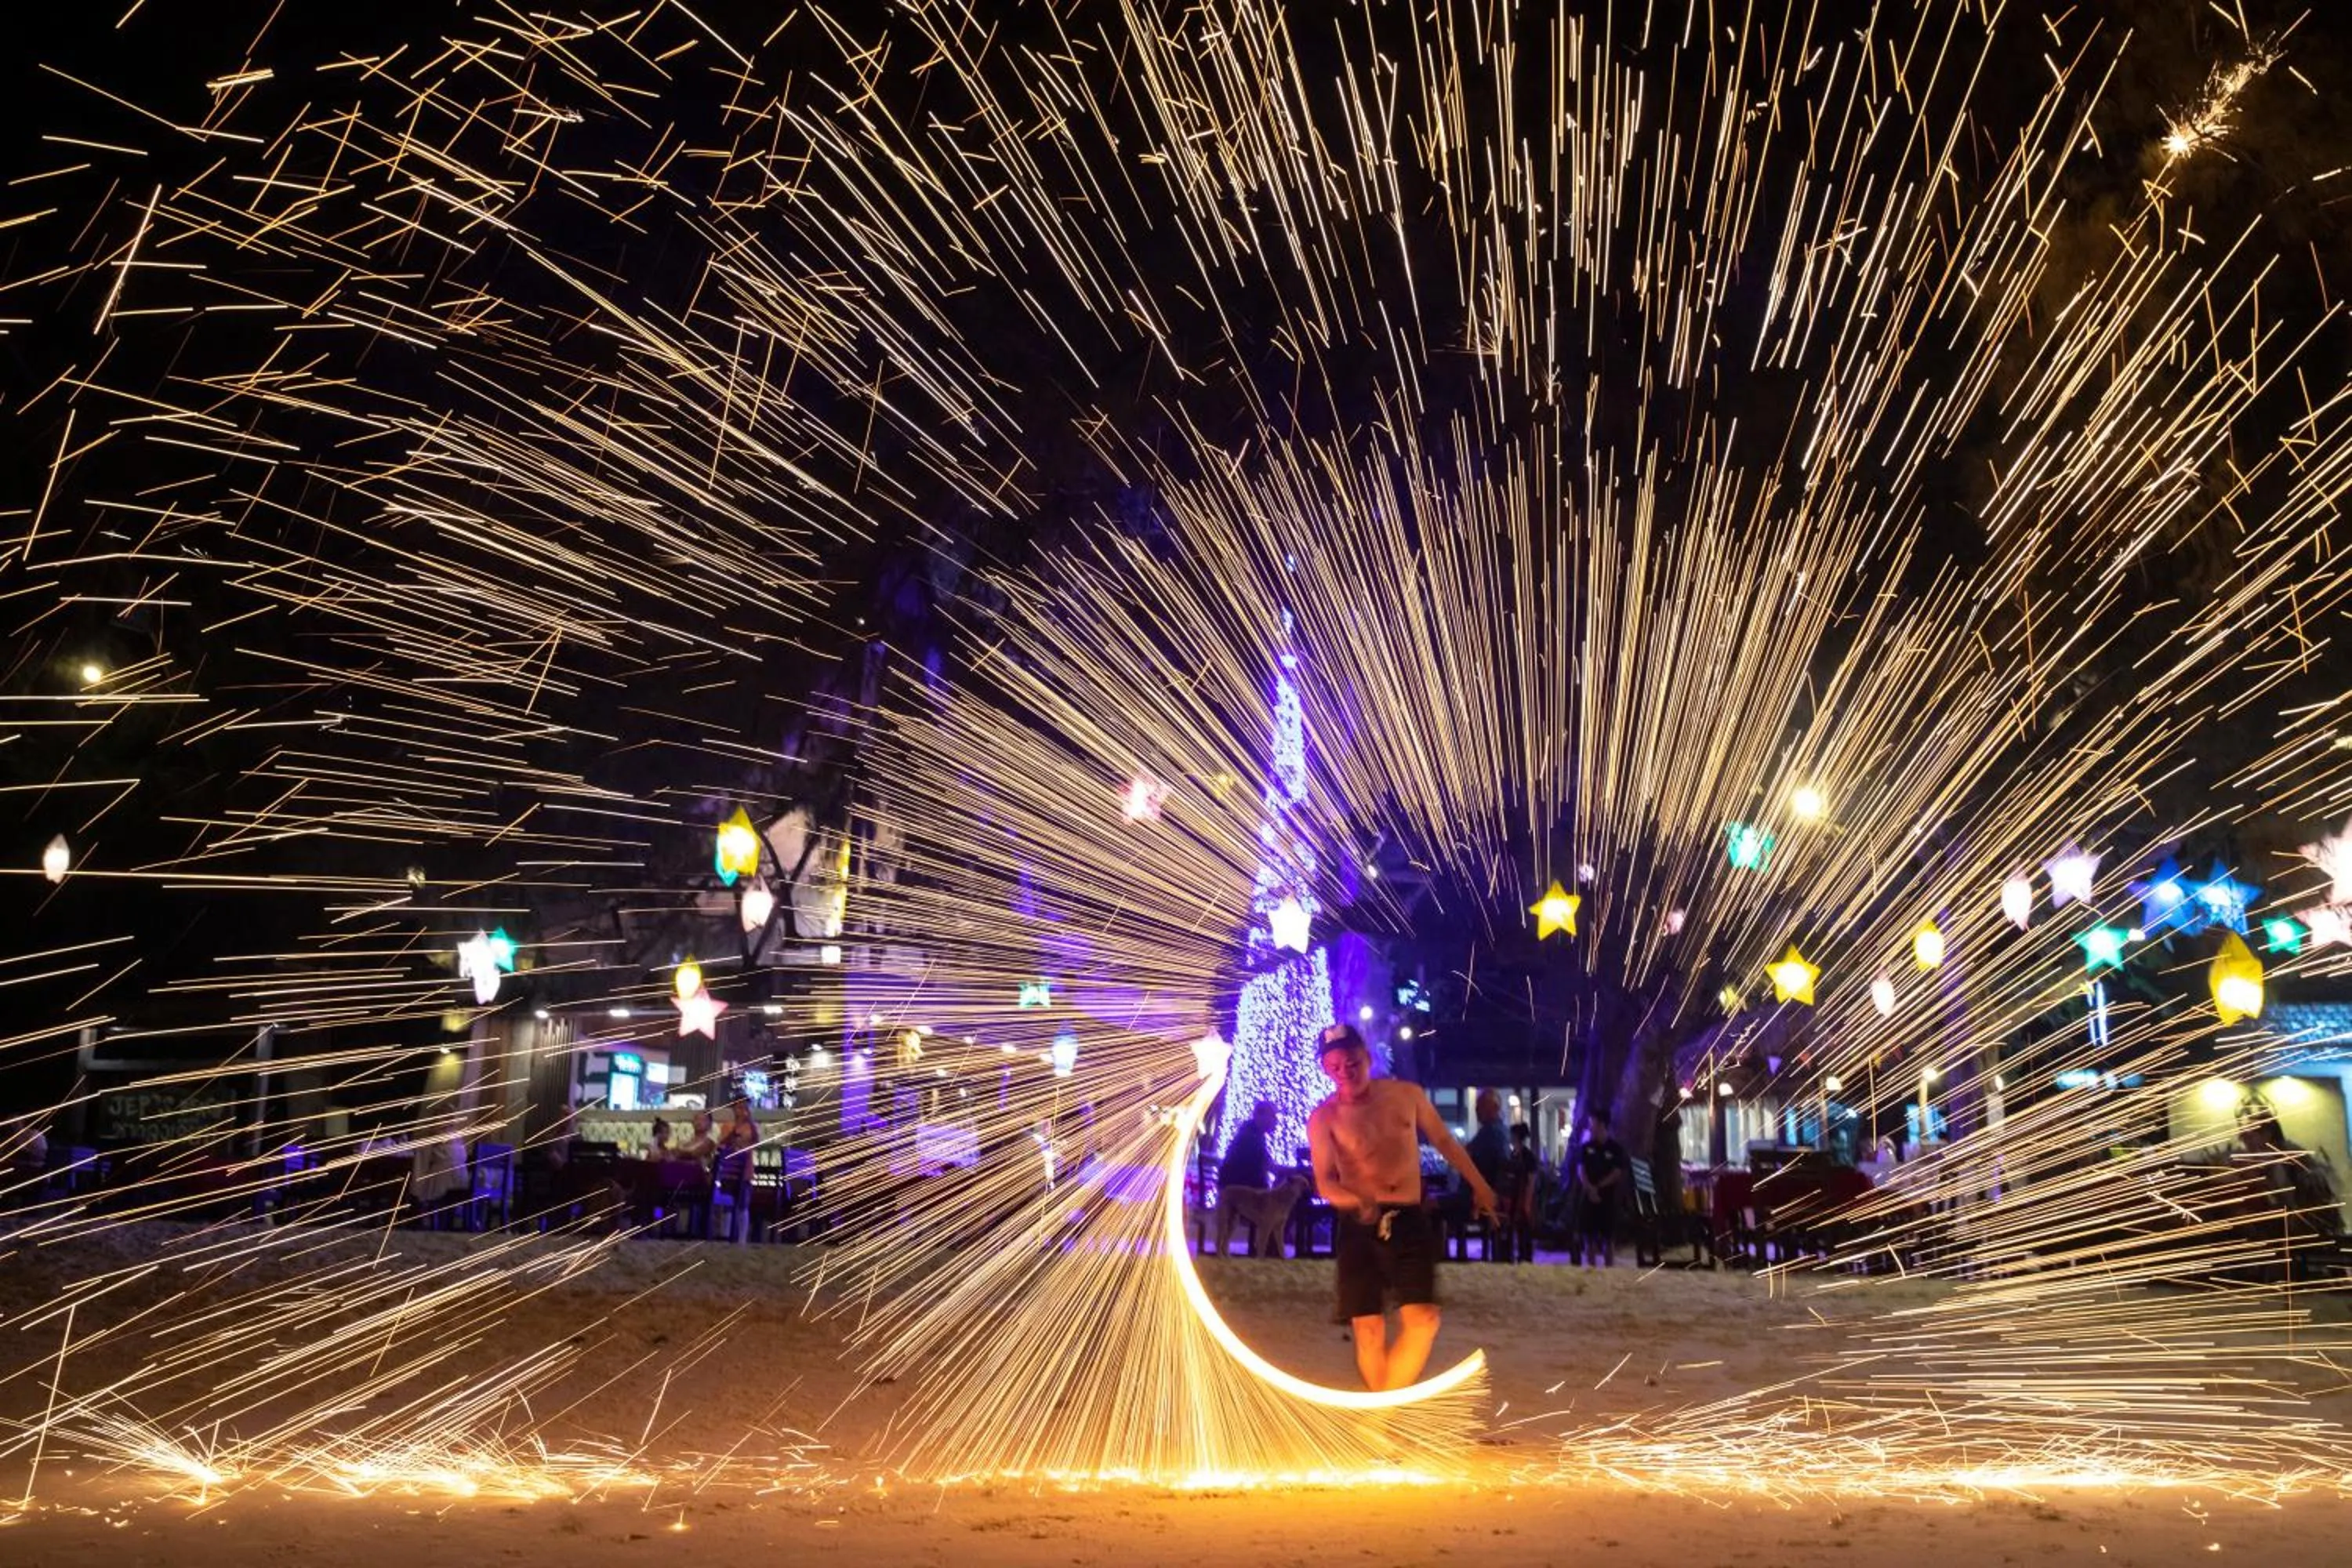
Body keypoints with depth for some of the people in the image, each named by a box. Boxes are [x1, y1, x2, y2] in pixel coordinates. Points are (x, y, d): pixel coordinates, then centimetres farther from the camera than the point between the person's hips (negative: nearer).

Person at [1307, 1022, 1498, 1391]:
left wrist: (1478, 1185, 27)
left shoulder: (1406, 1095, 5)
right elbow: (1325, 1180, -15)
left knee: (1422, 1319, -14)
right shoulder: (1323, 1119, -4)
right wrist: (1355, 1201, -36)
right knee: (1368, 1326, -1)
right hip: (1359, 1226, -1)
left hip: (1409, 1220, 2)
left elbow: (1444, 1141, 20)